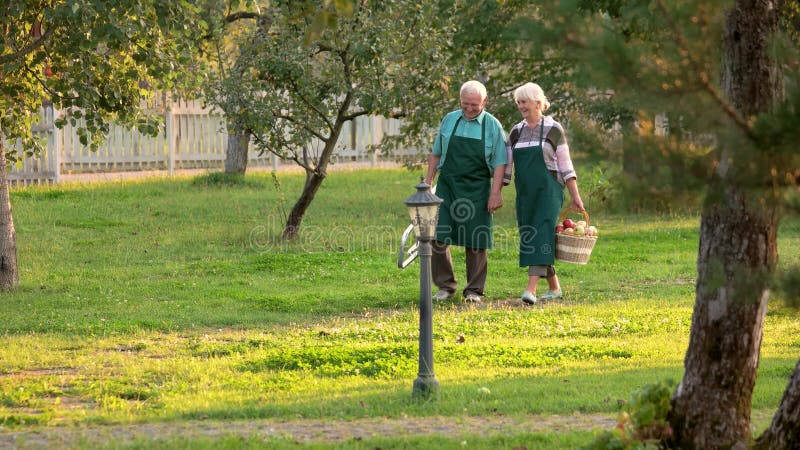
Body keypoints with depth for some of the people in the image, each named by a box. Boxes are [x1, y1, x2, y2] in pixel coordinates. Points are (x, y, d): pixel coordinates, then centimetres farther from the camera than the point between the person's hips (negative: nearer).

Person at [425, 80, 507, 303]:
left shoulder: (493, 126, 0)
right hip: (447, 186, 2)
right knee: (437, 238, -5)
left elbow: (499, 164, -1)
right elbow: (436, 154, 16)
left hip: (476, 190, -2)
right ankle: (446, 285, 8)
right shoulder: (449, 121, 8)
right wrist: (428, 182, 10)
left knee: (476, 242, 0)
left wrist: (496, 193, -9)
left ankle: (474, 290, 10)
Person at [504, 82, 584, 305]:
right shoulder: (516, 132, 12)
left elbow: (565, 165, 0)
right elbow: (506, 166, 14)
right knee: (529, 237, 7)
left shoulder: (553, 130, -1)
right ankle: (554, 288, 20)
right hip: (524, 193, 6)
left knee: (541, 235, -16)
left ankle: (531, 289, -27)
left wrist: (575, 196, -2)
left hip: (548, 192, -6)